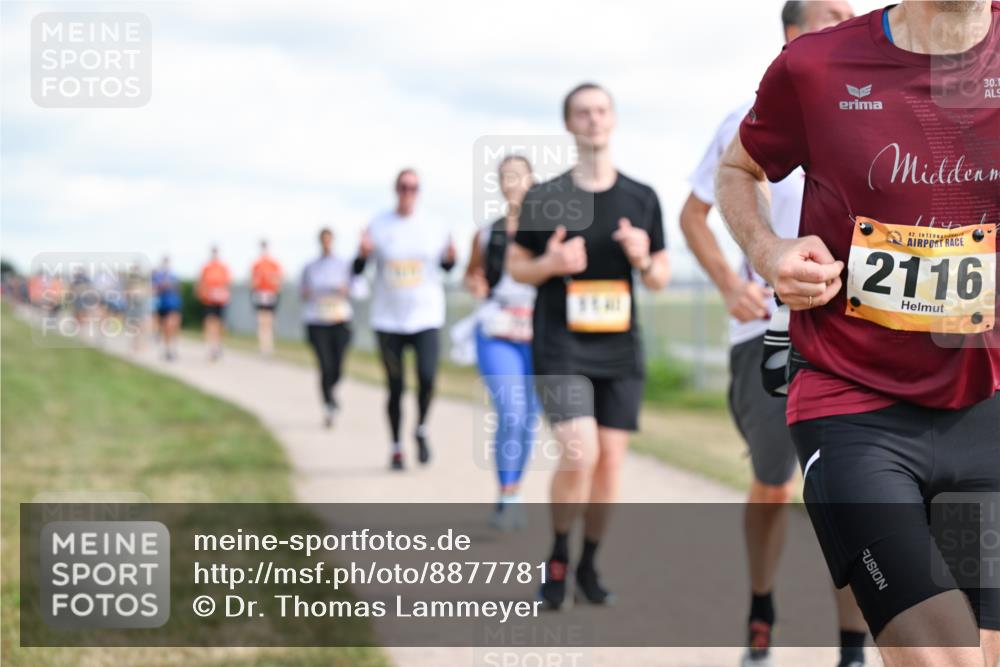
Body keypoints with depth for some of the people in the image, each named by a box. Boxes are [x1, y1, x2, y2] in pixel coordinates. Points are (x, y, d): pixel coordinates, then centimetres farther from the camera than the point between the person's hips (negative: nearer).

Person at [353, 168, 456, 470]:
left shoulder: (434, 229, 3)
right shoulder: (378, 226, 2)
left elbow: (445, 266, 14)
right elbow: (357, 270, 5)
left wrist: (451, 256, -8)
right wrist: (363, 253, -17)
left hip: (425, 317, 0)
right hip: (388, 318, 0)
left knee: (427, 377, -18)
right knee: (395, 387, 4)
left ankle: (421, 429, 10)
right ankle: (396, 448, 21)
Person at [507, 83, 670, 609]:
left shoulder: (642, 199, 7)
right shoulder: (543, 199, 1)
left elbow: (660, 278, 12)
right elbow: (516, 266, 8)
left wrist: (643, 260, -10)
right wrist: (551, 263, -13)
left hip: (620, 351, 3)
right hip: (560, 349, -3)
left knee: (610, 461, 2)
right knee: (579, 454, -18)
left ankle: (588, 566, 22)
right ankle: (557, 557, 5)